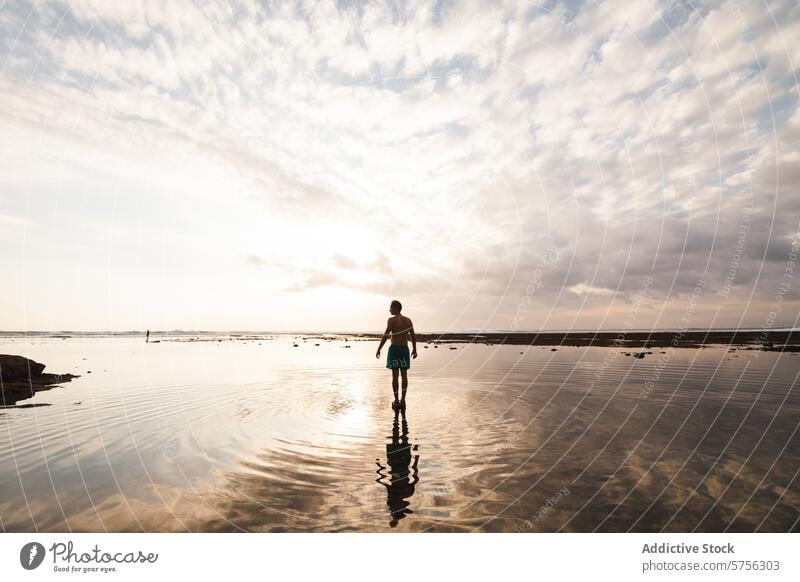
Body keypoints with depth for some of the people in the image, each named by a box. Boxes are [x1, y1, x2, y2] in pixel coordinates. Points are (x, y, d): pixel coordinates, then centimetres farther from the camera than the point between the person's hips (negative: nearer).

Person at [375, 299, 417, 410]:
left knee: (395, 375, 1)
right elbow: (413, 336, 6)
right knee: (404, 375, 9)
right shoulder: (408, 320, 6)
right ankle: (403, 400, 11)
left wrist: (379, 349, -10)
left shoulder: (391, 320, -9)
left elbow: (385, 336, -15)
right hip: (405, 349, 4)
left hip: (394, 349, -4)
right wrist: (414, 350, 15)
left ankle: (396, 401, 6)